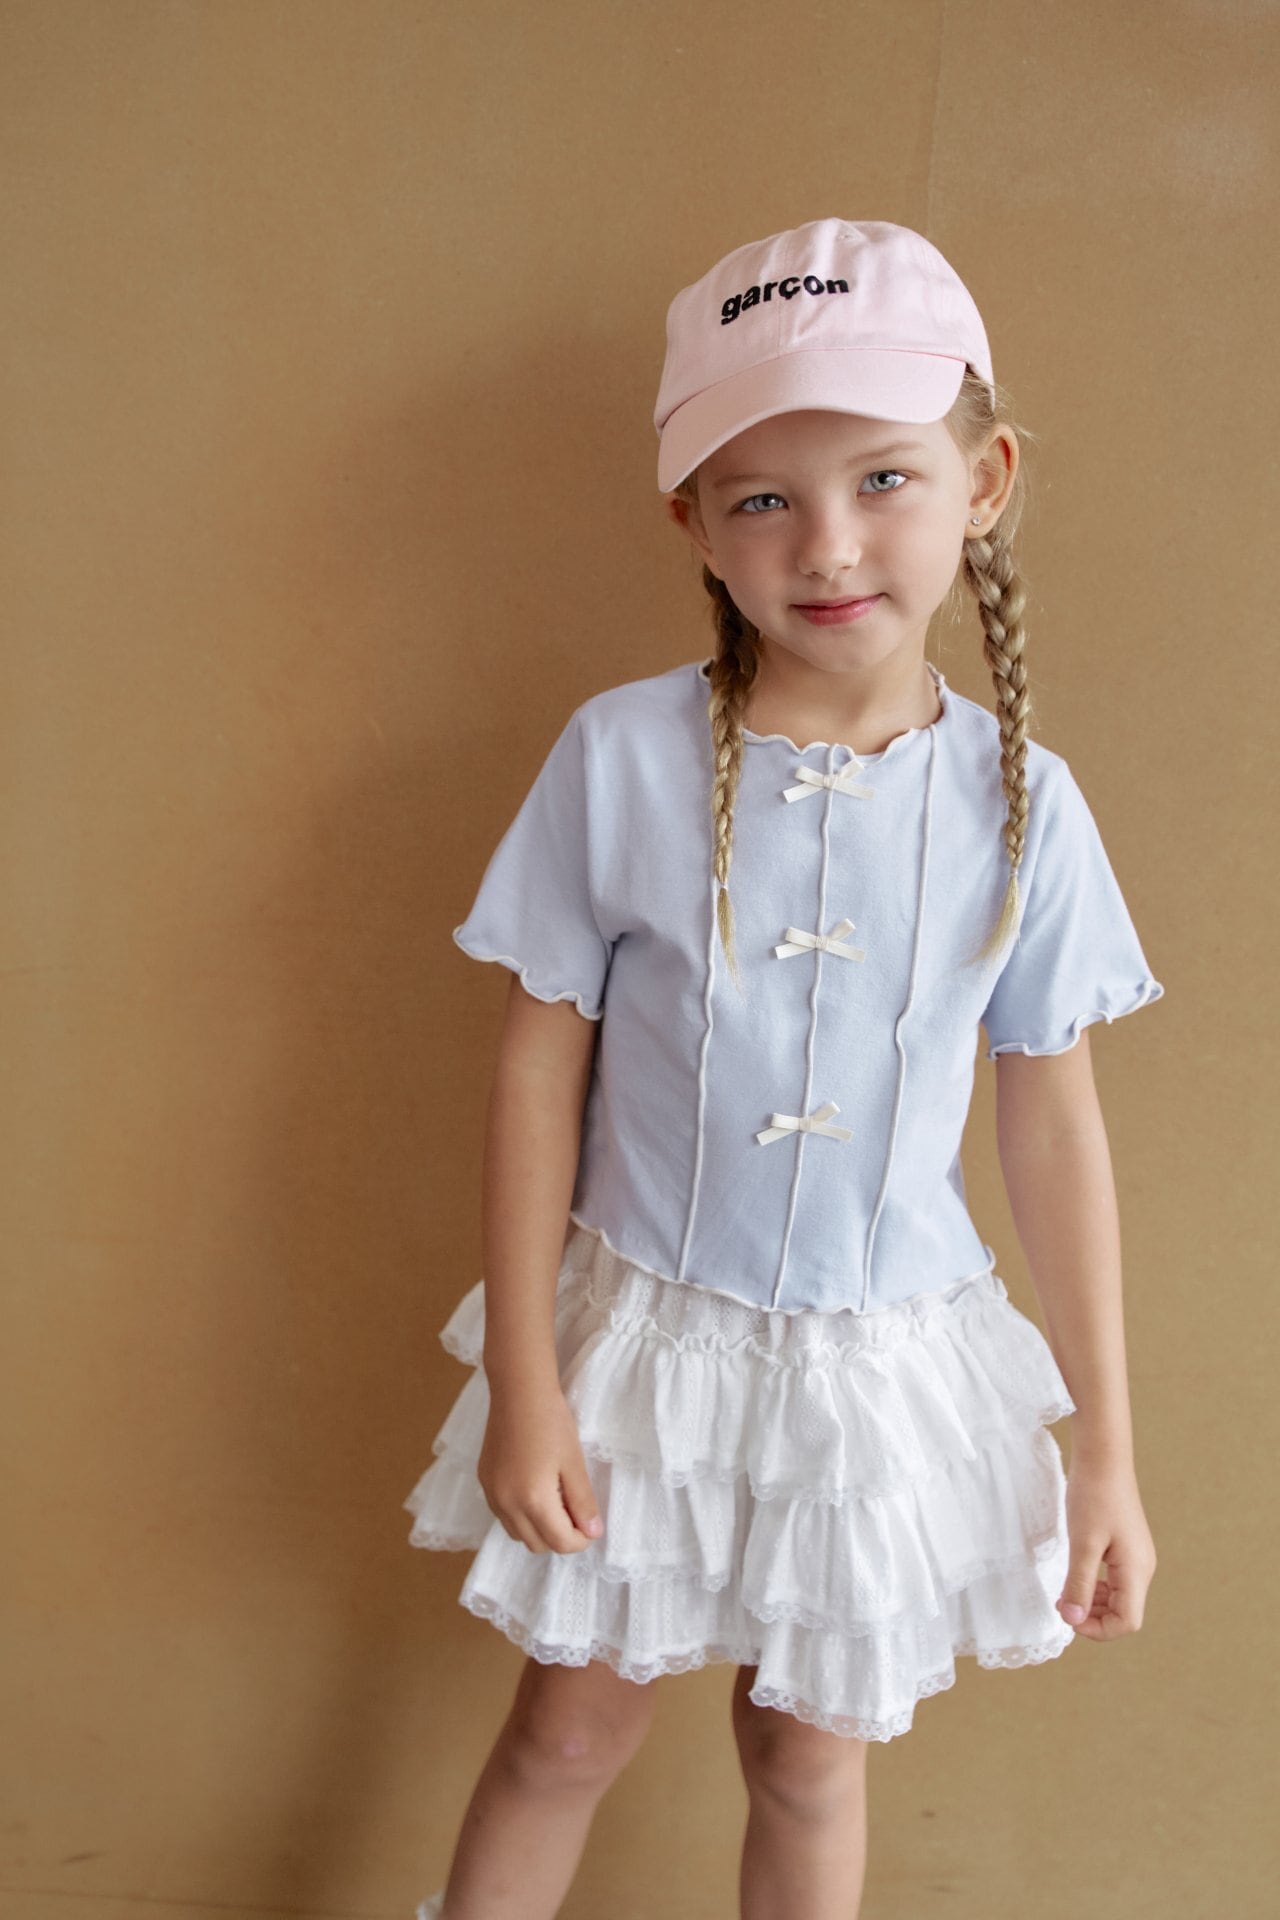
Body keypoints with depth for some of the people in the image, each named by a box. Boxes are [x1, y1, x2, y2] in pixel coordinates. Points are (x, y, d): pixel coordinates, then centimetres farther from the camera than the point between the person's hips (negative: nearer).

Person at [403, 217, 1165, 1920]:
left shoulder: (1021, 804, -9)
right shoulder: (623, 758, -14)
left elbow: (1057, 1133, -2)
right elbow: (540, 1070, -7)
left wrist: (1107, 1453, 2)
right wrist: (522, 1381, -6)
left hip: (886, 1364, 1)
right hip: (646, 1335, -1)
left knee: (811, 1756, 20)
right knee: (572, 1729, 19)